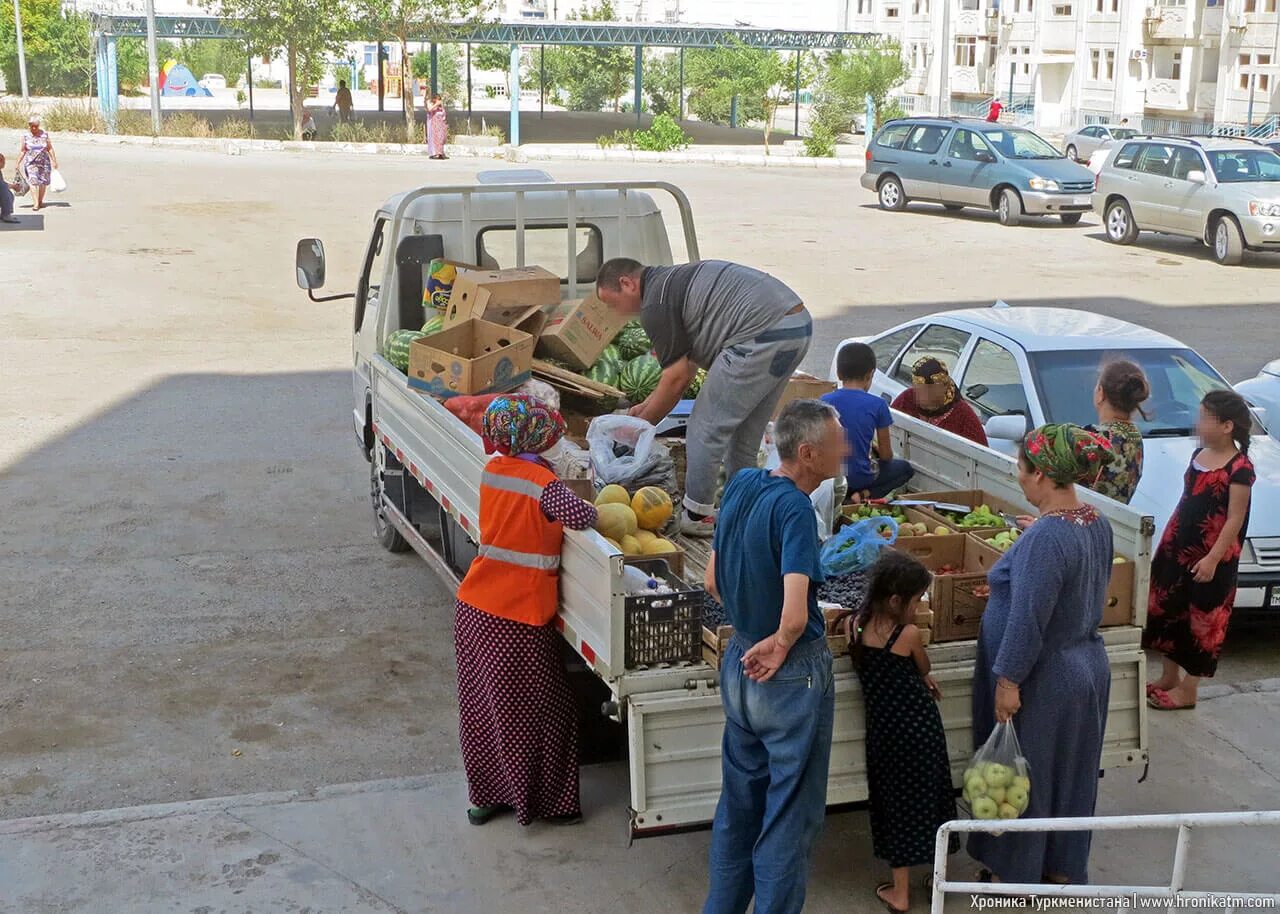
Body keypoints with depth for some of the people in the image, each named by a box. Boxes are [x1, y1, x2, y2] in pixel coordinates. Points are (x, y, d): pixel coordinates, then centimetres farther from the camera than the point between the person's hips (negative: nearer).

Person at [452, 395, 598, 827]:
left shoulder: (492, 471, 3)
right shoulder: (542, 484, -18)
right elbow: (582, 517, -31)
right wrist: (592, 512, -9)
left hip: (474, 609, 7)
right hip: (517, 619, -7)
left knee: (481, 705, 19)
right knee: (534, 711, 9)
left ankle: (485, 796, 31)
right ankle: (539, 802, 21)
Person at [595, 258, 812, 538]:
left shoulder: (655, 303, -4)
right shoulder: (674, 280, 25)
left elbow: (677, 378, -3)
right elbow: (689, 365, 30)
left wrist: (640, 425, 9)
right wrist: (648, 404, 33)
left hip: (762, 335, -10)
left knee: (706, 428, 2)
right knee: (744, 432, 21)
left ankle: (696, 517, 12)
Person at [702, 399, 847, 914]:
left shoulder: (742, 485, -2)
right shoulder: (794, 509, -25)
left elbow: (713, 581, 7)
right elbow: (795, 616, -34)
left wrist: (749, 625, 11)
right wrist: (780, 646, -14)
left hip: (739, 663, 8)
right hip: (790, 678, -8)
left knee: (738, 803, 22)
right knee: (789, 815, 8)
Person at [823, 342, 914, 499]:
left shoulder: (825, 401, -5)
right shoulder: (877, 405, -12)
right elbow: (886, 455, -5)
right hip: (860, 478, -4)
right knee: (905, 468, 22)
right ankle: (866, 495, -2)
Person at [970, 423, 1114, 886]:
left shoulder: (1045, 537, -28)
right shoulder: (1097, 525, 0)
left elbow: (1028, 621, -26)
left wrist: (1008, 681, -19)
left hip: (1044, 680, -8)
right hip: (1087, 667, 8)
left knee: (1021, 776, 9)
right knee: (1070, 774, 20)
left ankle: (1015, 873, 24)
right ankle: (1063, 866, 35)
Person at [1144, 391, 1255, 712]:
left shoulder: (1239, 469, -17)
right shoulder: (1199, 455, 7)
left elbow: (1234, 520, -18)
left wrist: (1213, 558, -21)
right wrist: (1166, 542, 16)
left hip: (1209, 559, -8)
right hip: (1177, 549, 8)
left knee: (1201, 620, 3)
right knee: (1166, 609, 15)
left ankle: (1187, 689, 13)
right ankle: (1170, 677, 30)